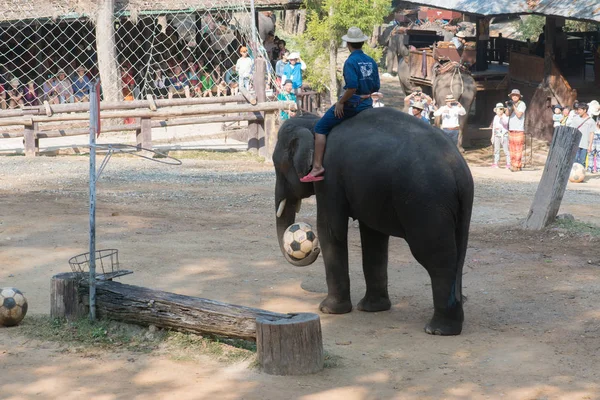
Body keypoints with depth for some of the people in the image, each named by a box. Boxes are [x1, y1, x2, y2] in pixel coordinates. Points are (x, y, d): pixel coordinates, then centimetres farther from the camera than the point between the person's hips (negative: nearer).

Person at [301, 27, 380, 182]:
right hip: (367, 104, 8)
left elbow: (352, 86, -25)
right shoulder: (371, 62, 8)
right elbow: (376, 87, 12)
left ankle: (317, 167, -12)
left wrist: (341, 102, -15)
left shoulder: (351, 62, -14)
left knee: (320, 128, -2)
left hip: (351, 104, -8)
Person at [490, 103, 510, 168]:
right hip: (497, 135, 6)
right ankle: (495, 163, 11)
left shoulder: (505, 116, -6)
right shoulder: (495, 117, 13)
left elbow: (505, 123, -25)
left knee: (506, 150, -5)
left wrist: (502, 118, -37)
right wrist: (492, 136, 21)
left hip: (504, 135, -6)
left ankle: (508, 163, -2)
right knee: (496, 149, 7)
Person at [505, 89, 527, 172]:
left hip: (519, 130, -6)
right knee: (512, 148, 5)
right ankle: (513, 164, 9)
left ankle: (517, 166, -9)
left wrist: (513, 106, -16)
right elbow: (507, 114, 5)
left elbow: (519, 115, -12)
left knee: (518, 149, -8)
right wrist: (508, 107, -11)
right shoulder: (511, 103, 16)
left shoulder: (522, 104, -2)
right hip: (511, 129, 6)